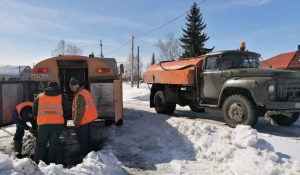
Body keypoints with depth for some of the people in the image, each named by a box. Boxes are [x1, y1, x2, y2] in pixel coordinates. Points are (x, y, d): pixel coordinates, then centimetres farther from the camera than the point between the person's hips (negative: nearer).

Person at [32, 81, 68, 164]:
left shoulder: (39, 97, 14)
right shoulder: (61, 97, 10)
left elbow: (34, 111, 17)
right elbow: (65, 111, 10)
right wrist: (64, 123, 20)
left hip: (43, 124, 1)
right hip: (58, 124, -1)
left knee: (41, 143, 14)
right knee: (54, 144, 8)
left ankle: (37, 162, 13)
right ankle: (51, 163, 9)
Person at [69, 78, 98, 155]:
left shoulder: (79, 96, -24)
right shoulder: (85, 91, 7)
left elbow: (79, 110, -26)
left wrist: (76, 122, -19)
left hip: (83, 120, -10)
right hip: (88, 118, 10)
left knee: (81, 137, 4)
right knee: (88, 135, 22)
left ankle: (85, 152, 13)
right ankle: (90, 150, 34)